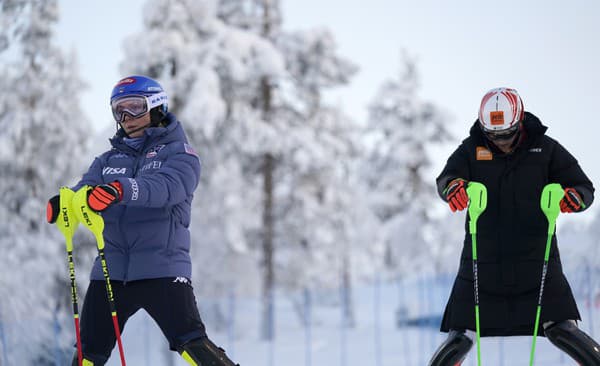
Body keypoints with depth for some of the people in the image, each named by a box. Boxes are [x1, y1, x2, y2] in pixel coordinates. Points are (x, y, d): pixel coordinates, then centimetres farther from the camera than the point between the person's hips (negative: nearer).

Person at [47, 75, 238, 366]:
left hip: (162, 268, -5)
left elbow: (167, 187, -18)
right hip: (111, 269, 5)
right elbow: (87, 186, 2)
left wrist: (122, 189, -38)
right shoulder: (110, 160, 20)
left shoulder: (179, 154, 3)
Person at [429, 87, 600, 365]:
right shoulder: (472, 150, 2)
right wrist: (453, 186, -40)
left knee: (561, 330, -7)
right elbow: (446, 179, -14)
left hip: (536, 259, -1)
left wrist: (574, 196, -26)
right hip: (483, 261, 1)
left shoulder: (545, 149, 2)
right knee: (461, 337, 0)